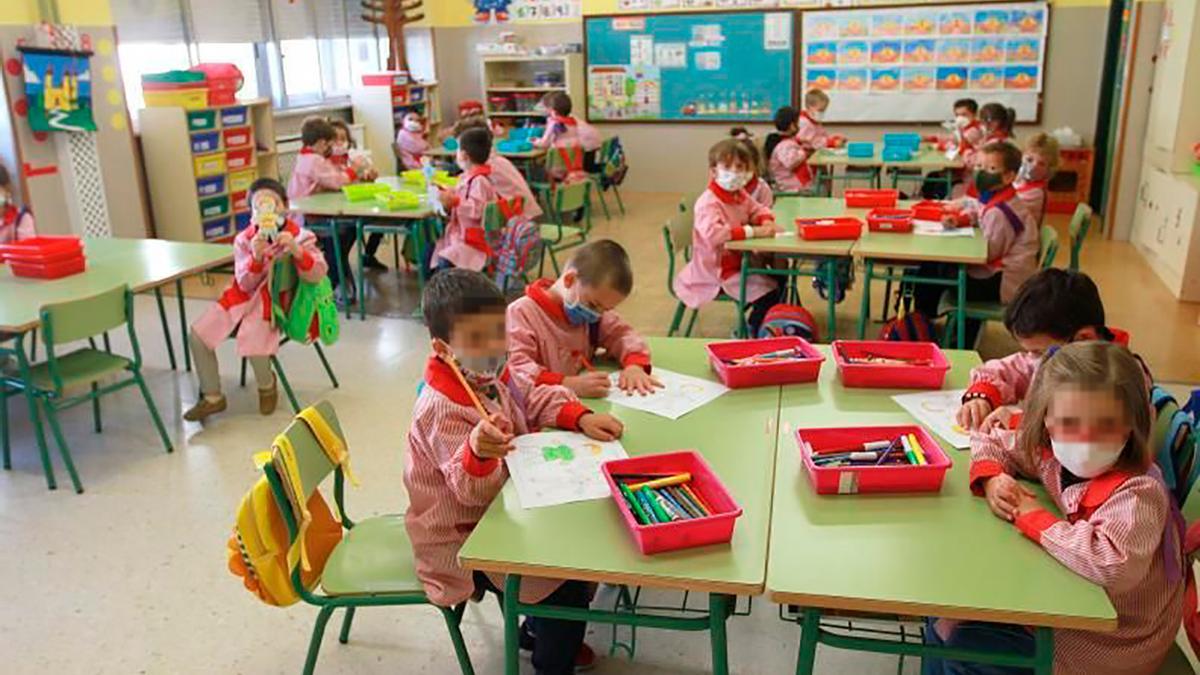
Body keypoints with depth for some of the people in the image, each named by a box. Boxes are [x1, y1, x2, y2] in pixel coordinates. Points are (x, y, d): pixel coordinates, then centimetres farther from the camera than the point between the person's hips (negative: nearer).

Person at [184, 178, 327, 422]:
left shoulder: (299, 236, -9)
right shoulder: (244, 239, -2)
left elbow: (318, 274, -21)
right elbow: (245, 285, -6)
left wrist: (296, 251, -38)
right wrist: (256, 257, -25)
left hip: (273, 301, -4)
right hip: (243, 297, 5)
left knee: (251, 339, -31)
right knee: (197, 335, -7)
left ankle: (267, 385, 4)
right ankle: (212, 397, 9)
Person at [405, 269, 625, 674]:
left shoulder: (491, 376, -6)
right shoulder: (441, 411, -32)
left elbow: (536, 400, 6)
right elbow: (475, 491, -35)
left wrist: (581, 418, -13)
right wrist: (478, 452, -57)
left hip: (496, 512, 9)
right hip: (463, 542, -9)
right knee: (569, 584, -11)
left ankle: (541, 631, 37)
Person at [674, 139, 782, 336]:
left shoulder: (740, 195, 5)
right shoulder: (708, 203, -24)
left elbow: (758, 209, 21)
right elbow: (713, 233, -41)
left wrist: (767, 222, -5)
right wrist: (752, 231, -37)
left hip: (739, 261, 10)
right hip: (718, 270, -10)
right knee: (769, 292, -17)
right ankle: (753, 333, 5)